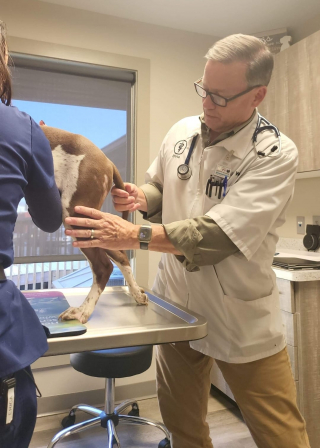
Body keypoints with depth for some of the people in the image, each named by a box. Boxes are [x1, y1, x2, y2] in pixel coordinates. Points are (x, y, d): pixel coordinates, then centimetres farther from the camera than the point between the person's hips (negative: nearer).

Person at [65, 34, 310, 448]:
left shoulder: (276, 154, -15)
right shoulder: (181, 131, 2)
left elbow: (222, 233, -26)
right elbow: (159, 187, 16)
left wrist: (133, 236, -28)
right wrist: (142, 199, -8)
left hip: (243, 324, -4)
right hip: (176, 305, 5)